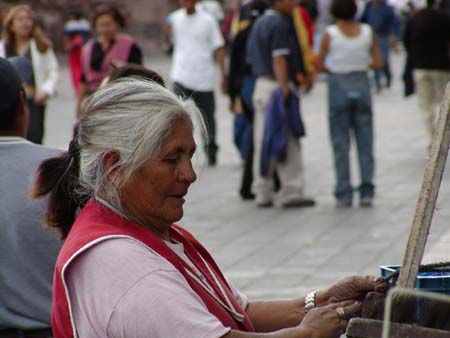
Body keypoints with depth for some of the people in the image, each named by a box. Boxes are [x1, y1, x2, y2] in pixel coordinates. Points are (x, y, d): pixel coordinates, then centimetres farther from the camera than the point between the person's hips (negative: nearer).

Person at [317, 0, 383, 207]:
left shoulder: (330, 34, -9)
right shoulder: (367, 32, -3)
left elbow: (320, 65, -3)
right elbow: (379, 63, 0)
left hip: (338, 86, -2)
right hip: (361, 85, 2)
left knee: (340, 144, 5)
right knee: (365, 143, 8)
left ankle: (344, 194, 4)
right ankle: (366, 192, 5)